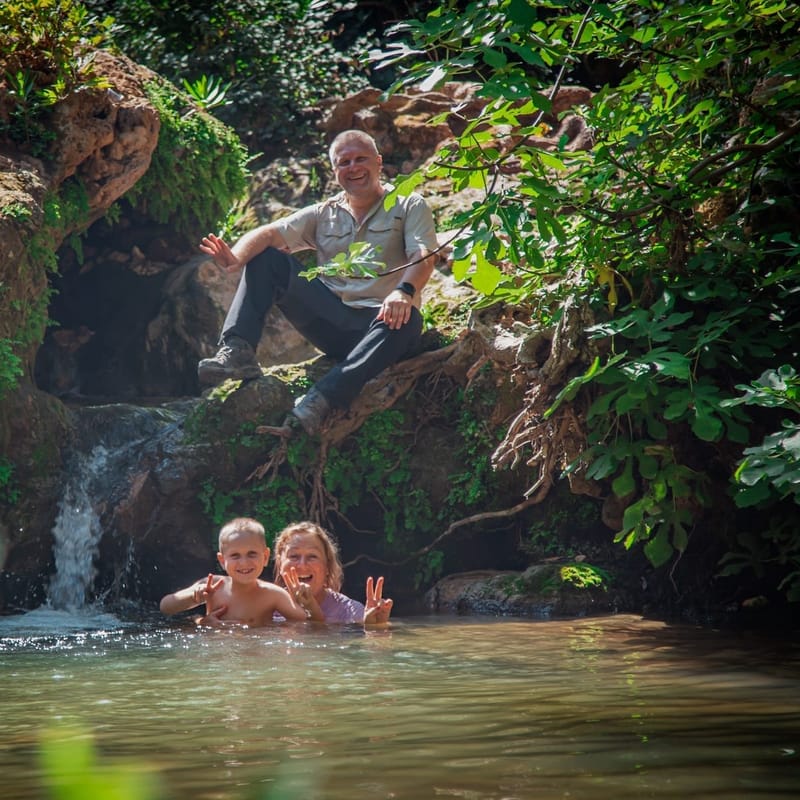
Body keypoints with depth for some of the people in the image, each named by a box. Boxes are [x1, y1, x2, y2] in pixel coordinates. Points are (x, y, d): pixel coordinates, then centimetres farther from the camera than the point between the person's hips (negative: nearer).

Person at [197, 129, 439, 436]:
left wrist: (404, 291, -36)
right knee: (264, 259, -6)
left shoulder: (410, 206, 5)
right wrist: (236, 257, -24)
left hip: (379, 320, -3)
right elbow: (268, 234, 0)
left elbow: (423, 257, -13)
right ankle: (237, 353, -25)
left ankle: (318, 402, -52)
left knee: (408, 321, -39)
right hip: (332, 322, 4)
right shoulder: (323, 214, 15)